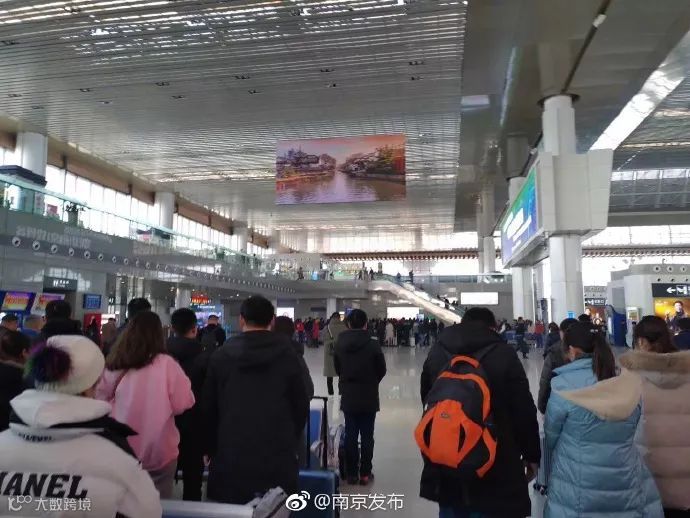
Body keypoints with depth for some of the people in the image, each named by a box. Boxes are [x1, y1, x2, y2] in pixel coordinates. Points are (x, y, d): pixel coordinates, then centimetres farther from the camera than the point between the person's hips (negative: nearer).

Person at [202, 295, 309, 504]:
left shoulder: (221, 355, 1)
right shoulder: (287, 355, -4)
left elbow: (208, 408, 7)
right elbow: (301, 405, 1)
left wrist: (211, 449, 20)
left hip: (231, 455, 1)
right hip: (278, 456, -1)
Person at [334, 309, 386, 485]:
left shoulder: (339, 344, -7)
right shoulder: (373, 344, -15)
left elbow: (338, 369, 2)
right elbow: (382, 370, -4)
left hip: (348, 397, 2)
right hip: (369, 397, -2)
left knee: (350, 435, 10)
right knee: (367, 436, 8)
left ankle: (351, 473, 17)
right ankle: (365, 473, 15)